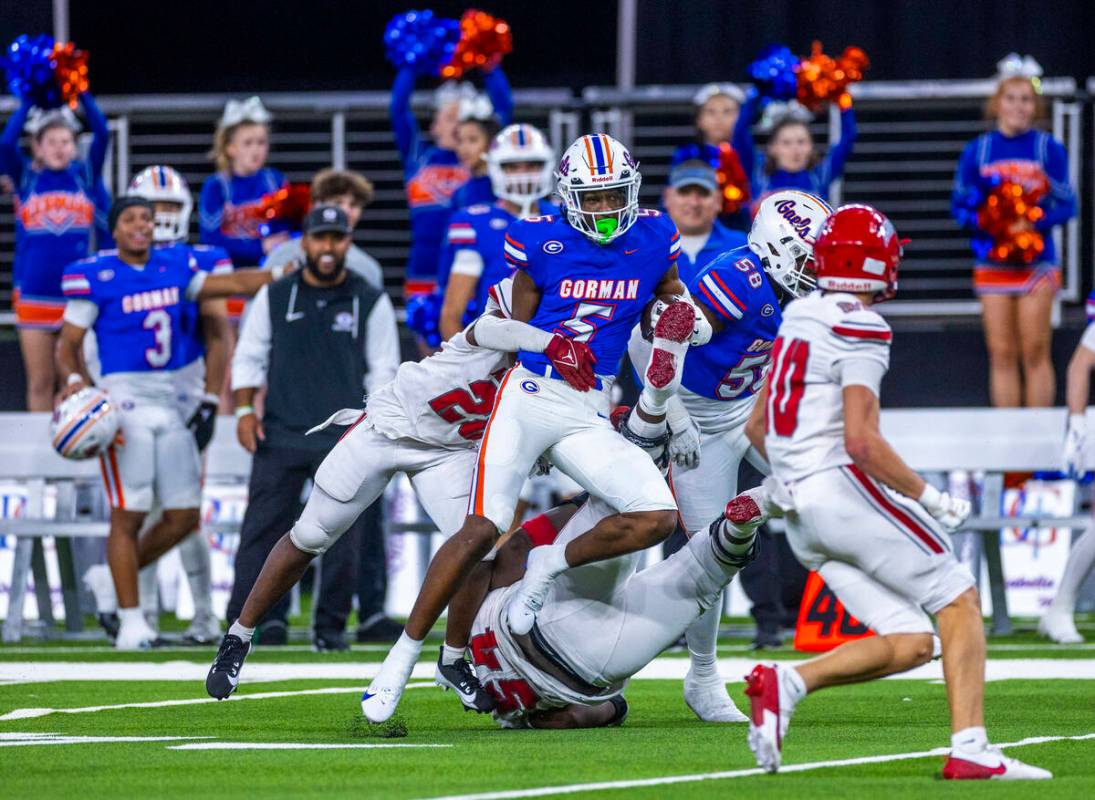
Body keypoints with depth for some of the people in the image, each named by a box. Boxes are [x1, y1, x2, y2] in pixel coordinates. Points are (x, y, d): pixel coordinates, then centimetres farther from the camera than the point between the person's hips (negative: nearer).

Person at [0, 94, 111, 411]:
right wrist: (30, 99, -10)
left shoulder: (86, 174, 5)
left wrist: (81, 92, -10)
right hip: (34, 297, 0)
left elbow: (102, 134, -8)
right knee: (40, 383, 6)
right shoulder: (26, 177, 3)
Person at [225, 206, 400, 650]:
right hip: (280, 433, 1)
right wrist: (245, 409, 2)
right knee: (261, 529, -4)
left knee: (340, 537, -1)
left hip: (344, 439, -1)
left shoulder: (370, 302, 7)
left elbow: (383, 371, 9)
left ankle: (330, 626, 8)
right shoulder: (275, 297, 10)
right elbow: (249, 355, 14)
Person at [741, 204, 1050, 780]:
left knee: (909, 644, 5)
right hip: (844, 488, -8)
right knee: (959, 600, 1)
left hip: (801, 515, 8)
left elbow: (757, 425, 22)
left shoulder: (799, 318, 16)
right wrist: (929, 498, -11)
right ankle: (969, 749, -10)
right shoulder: (860, 330, -10)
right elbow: (861, 440, -19)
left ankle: (785, 683, -12)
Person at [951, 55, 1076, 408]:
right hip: (992, 264, 2)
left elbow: (1066, 205, -3)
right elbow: (960, 204, 5)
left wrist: (1033, 223, -19)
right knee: (1002, 354, 2)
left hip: (1037, 262, -2)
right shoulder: (978, 150, 6)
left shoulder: (1049, 149, 0)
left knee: (1035, 353, -3)